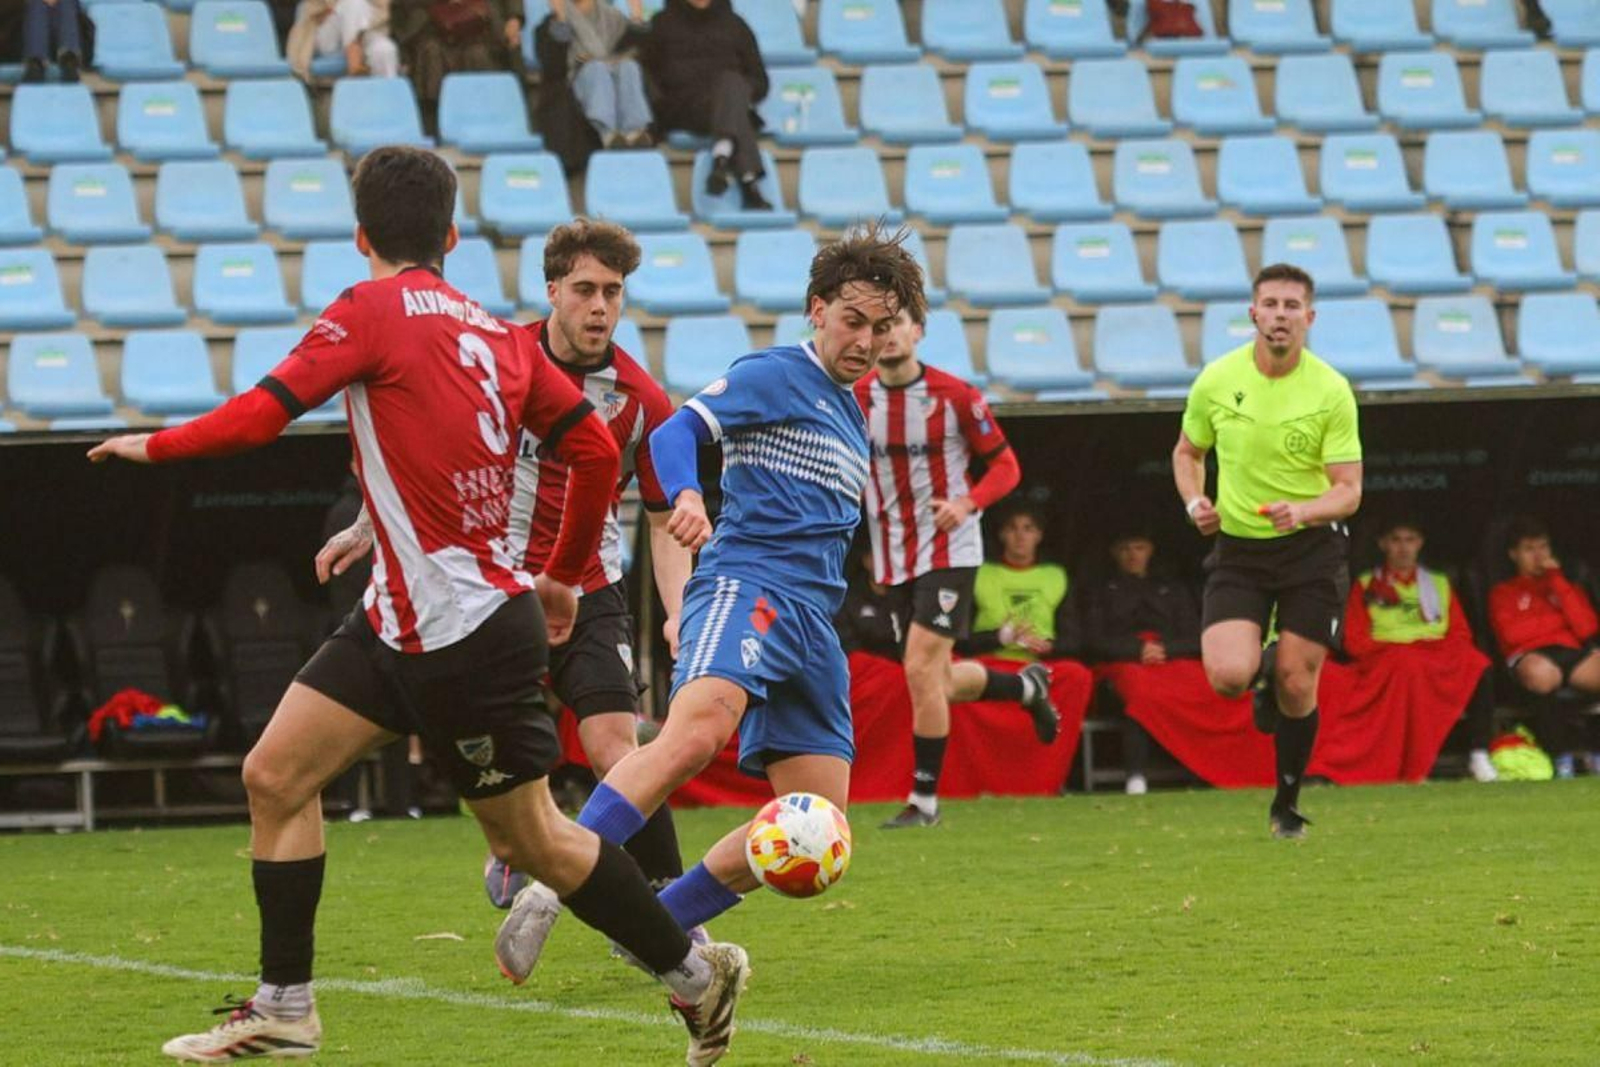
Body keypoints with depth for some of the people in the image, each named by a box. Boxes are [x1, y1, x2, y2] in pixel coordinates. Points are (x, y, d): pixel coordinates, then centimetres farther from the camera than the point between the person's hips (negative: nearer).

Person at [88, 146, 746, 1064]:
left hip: (469, 634, -8)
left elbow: (262, 414, -17)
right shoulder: (499, 333, 8)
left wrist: (154, 446, 0)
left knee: (532, 838, 3)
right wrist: (567, 575, 21)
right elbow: (596, 448, 8)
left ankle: (697, 970, 16)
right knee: (275, 776, 6)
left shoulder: (376, 308, -12)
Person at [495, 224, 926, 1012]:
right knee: (696, 732, -36)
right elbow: (674, 433, -12)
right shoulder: (775, 376, 2)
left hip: (812, 621, 8)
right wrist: (686, 496, -31)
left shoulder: (849, 415, 26)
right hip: (748, 584, -8)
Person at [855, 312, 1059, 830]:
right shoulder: (855, 399, 0)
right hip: (894, 558, 5)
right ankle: (1028, 687, 41)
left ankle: (923, 800, -5)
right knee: (941, 683, 11)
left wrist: (966, 504, -21)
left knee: (921, 670, -16)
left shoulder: (954, 395, -10)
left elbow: (1005, 465, -3)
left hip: (948, 549, -5)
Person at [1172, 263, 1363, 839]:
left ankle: (1287, 803, 22)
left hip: (1311, 550, -1)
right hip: (1237, 548, 1)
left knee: (1296, 686, 0)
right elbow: (1186, 452, 13)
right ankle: (1263, 670, 20)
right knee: (1227, 675, -18)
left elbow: (1348, 490, -9)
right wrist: (1195, 502, -6)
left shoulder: (1331, 391, -10)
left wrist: (1303, 510, -28)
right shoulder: (1216, 381, -4)